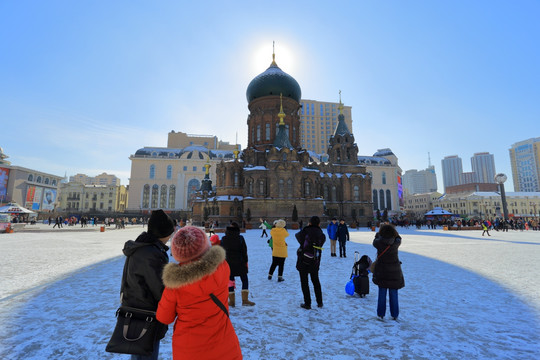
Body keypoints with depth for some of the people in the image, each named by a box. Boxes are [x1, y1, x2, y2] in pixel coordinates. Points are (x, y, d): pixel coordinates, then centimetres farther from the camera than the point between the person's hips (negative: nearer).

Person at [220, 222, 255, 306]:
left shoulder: (223, 239, -5)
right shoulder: (240, 238, -9)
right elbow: (244, 251, -5)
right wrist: (246, 261, 6)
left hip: (228, 263, 2)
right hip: (240, 263, -2)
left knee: (230, 281, 13)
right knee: (245, 280, 11)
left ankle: (232, 301, 18)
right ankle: (245, 300, 8)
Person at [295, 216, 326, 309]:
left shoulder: (305, 231, -13)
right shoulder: (321, 235, -4)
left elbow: (297, 235, 4)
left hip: (303, 261, -4)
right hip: (315, 263, 4)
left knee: (304, 282, 9)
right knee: (316, 281, 21)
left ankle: (307, 304, 15)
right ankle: (319, 302, 29)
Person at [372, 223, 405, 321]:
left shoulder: (379, 243, -16)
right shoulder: (396, 243, -13)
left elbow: (375, 242, 8)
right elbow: (398, 238, 10)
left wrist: (377, 234, 25)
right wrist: (392, 230, 19)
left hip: (382, 272, -1)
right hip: (394, 272, 1)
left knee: (382, 294, 10)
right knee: (393, 294, 13)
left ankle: (381, 314, 17)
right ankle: (394, 315, 24)